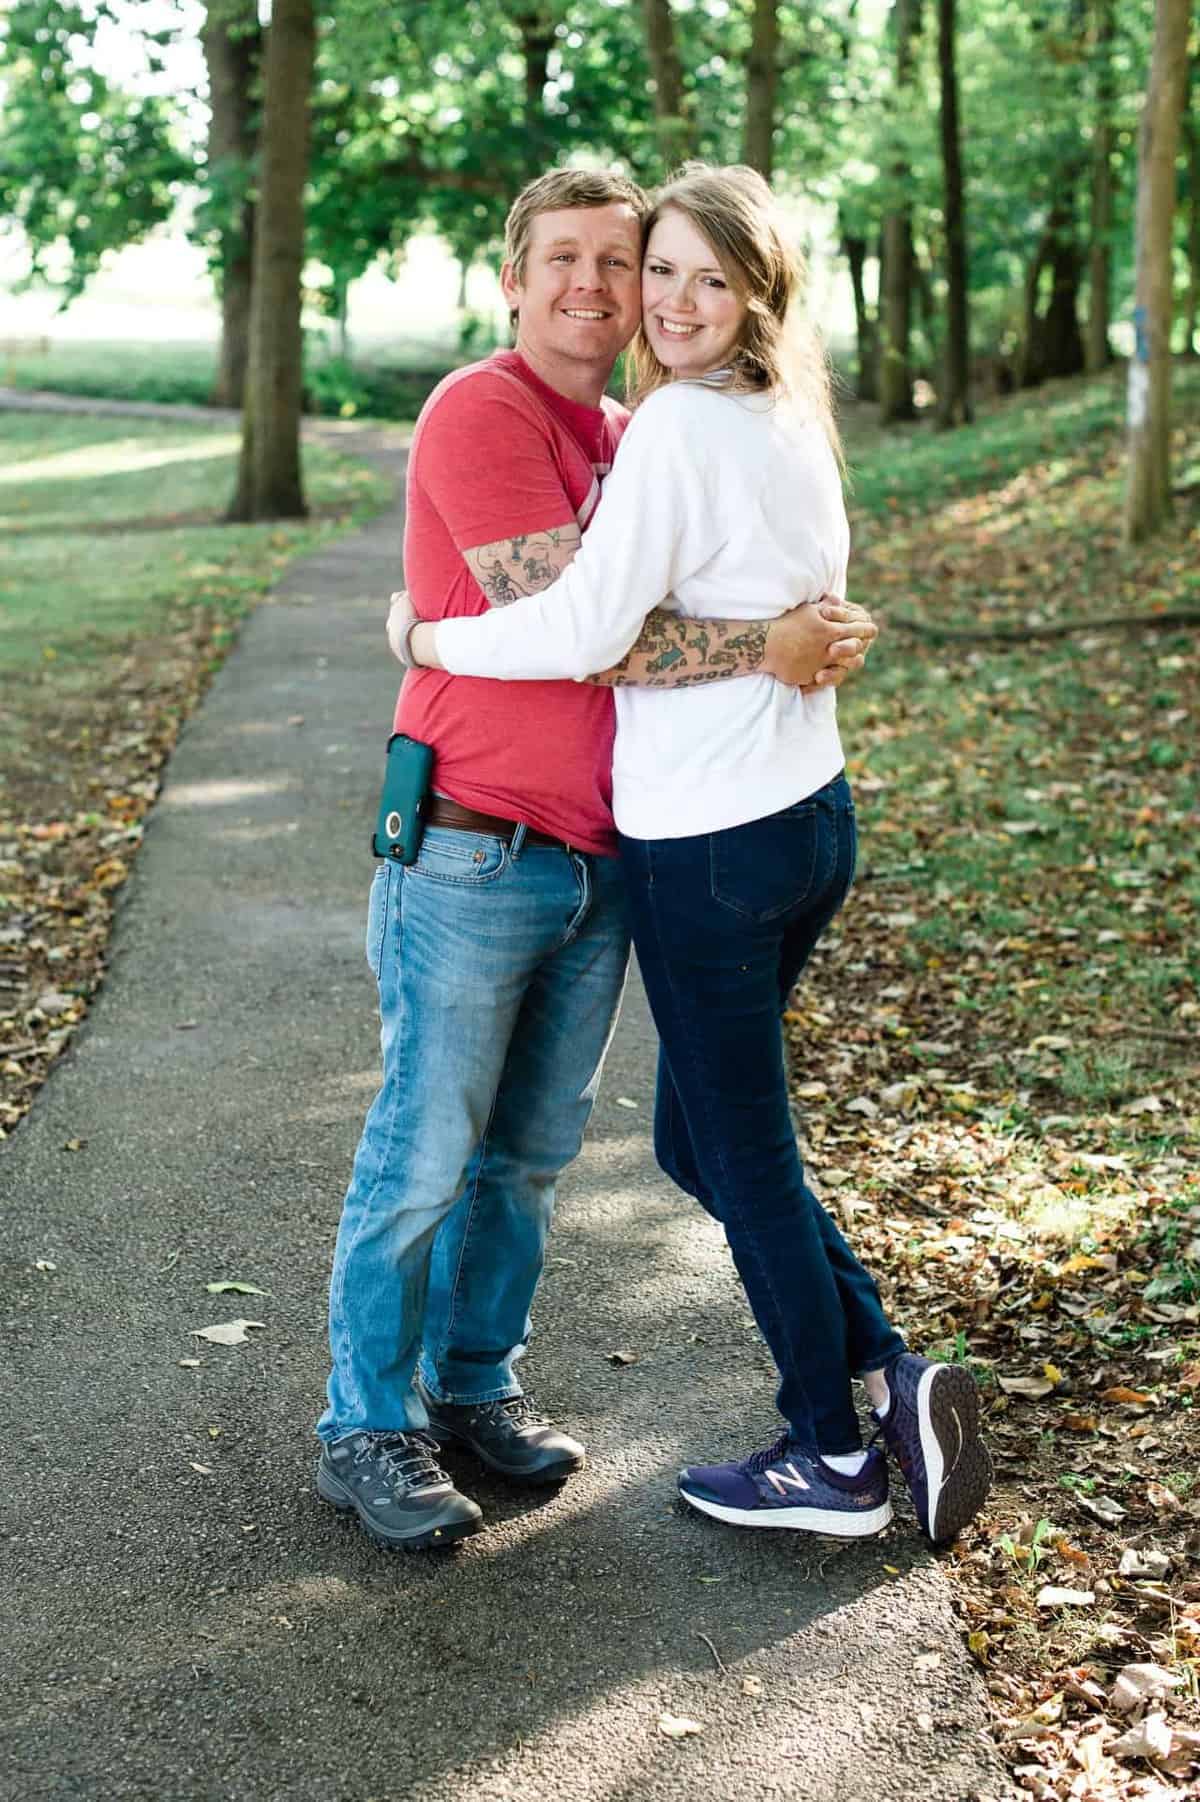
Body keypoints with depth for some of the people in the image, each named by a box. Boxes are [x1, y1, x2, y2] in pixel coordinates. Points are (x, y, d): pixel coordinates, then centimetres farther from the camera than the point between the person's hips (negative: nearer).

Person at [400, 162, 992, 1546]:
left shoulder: (677, 427, -16)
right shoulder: (792, 427, 11)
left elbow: (585, 628, -21)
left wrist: (430, 638, -5)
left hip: (709, 845, -9)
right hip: (811, 813, 9)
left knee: (742, 1151, 7)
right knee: (699, 1135, 20)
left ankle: (834, 1459, 21)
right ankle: (890, 1377, 21)